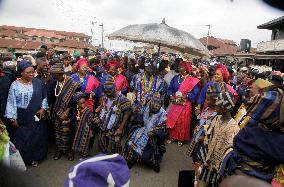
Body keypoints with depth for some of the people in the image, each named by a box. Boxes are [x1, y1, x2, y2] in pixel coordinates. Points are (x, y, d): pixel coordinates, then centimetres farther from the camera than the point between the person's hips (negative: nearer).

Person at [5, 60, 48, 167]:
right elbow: (11, 102, -4)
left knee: (37, 137, 11)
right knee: (22, 138, 9)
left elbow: (44, 97, 7)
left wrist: (43, 108, -4)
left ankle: (35, 157, 28)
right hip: (22, 118, -1)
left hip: (37, 116, 1)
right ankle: (23, 158, 29)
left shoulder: (38, 83, -3)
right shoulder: (15, 85, -6)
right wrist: (13, 118, -6)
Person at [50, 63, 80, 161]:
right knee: (57, 130, 11)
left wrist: (67, 112, -13)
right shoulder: (55, 82, -2)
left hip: (67, 112, -4)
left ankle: (69, 150, 22)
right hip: (57, 112, 4)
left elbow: (73, 99, -12)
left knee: (67, 130, 4)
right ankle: (59, 149, 27)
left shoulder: (71, 82, -15)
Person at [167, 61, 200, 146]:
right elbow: (170, 88, 10)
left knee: (182, 122, 3)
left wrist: (185, 96, -21)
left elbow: (194, 93, -9)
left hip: (185, 105, -4)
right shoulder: (175, 78, 7)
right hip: (175, 103, 4)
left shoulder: (192, 80, -6)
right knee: (172, 120, 7)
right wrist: (171, 95, -7)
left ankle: (180, 139, 19)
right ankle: (172, 137, 22)